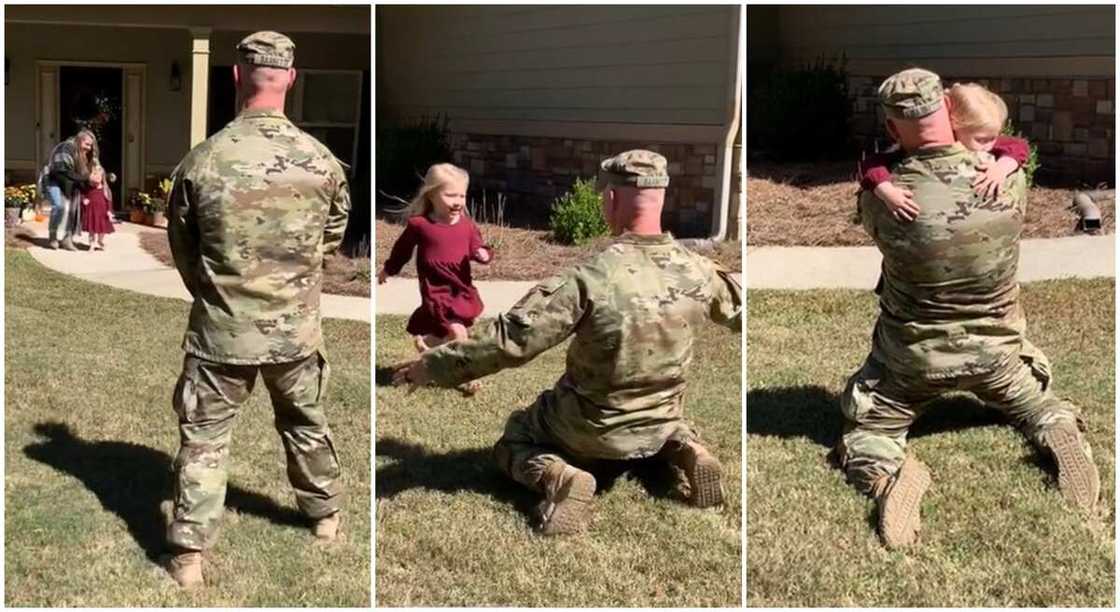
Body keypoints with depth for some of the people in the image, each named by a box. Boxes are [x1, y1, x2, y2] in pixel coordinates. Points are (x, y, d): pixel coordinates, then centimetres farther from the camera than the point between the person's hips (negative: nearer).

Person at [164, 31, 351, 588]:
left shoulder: (201, 161, -15)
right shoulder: (321, 160, -11)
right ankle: (325, 513, 41)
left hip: (221, 331, -2)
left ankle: (188, 554, 10)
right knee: (306, 425, 23)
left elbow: (181, 248, 1)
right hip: (297, 329, 2)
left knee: (203, 438, 10)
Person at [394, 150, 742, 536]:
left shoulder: (590, 279, -29)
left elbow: (509, 340, -27)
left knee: (512, 440, 20)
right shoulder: (699, 272, -13)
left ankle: (558, 477, -11)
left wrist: (431, 366, -16)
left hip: (591, 429, -5)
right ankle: (685, 450, 7)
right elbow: (739, 309, 9)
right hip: (658, 427, 5)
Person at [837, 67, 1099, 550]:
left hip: (913, 356, -2)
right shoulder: (1010, 180, -17)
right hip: (997, 349, 3)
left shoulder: (885, 198, -25)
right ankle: (1061, 433, -4)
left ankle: (890, 474, -19)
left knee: (864, 434, 15)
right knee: (1036, 401, 31)